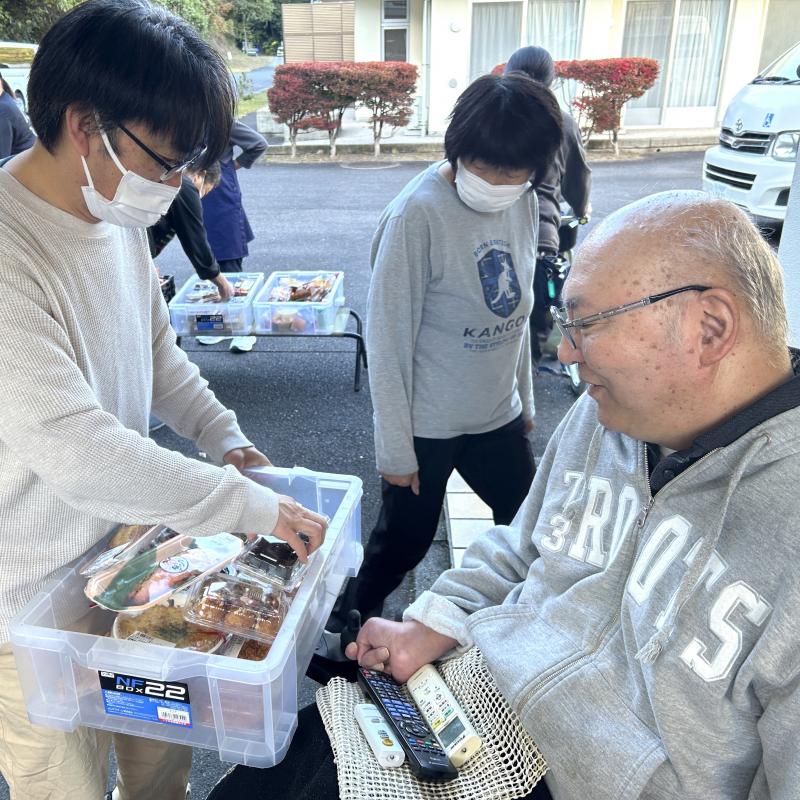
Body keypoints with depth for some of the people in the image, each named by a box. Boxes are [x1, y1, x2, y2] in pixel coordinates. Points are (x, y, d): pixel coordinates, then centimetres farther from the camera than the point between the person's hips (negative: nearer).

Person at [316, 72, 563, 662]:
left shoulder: (523, 203, -1)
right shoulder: (418, 214, -22)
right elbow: (388, 339, -18)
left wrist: (525, 397, 16)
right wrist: (395, 448, -13)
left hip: (498, 416, 6)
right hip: (427, 427, -6)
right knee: (403, 546, 10)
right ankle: (345, 630, 39)